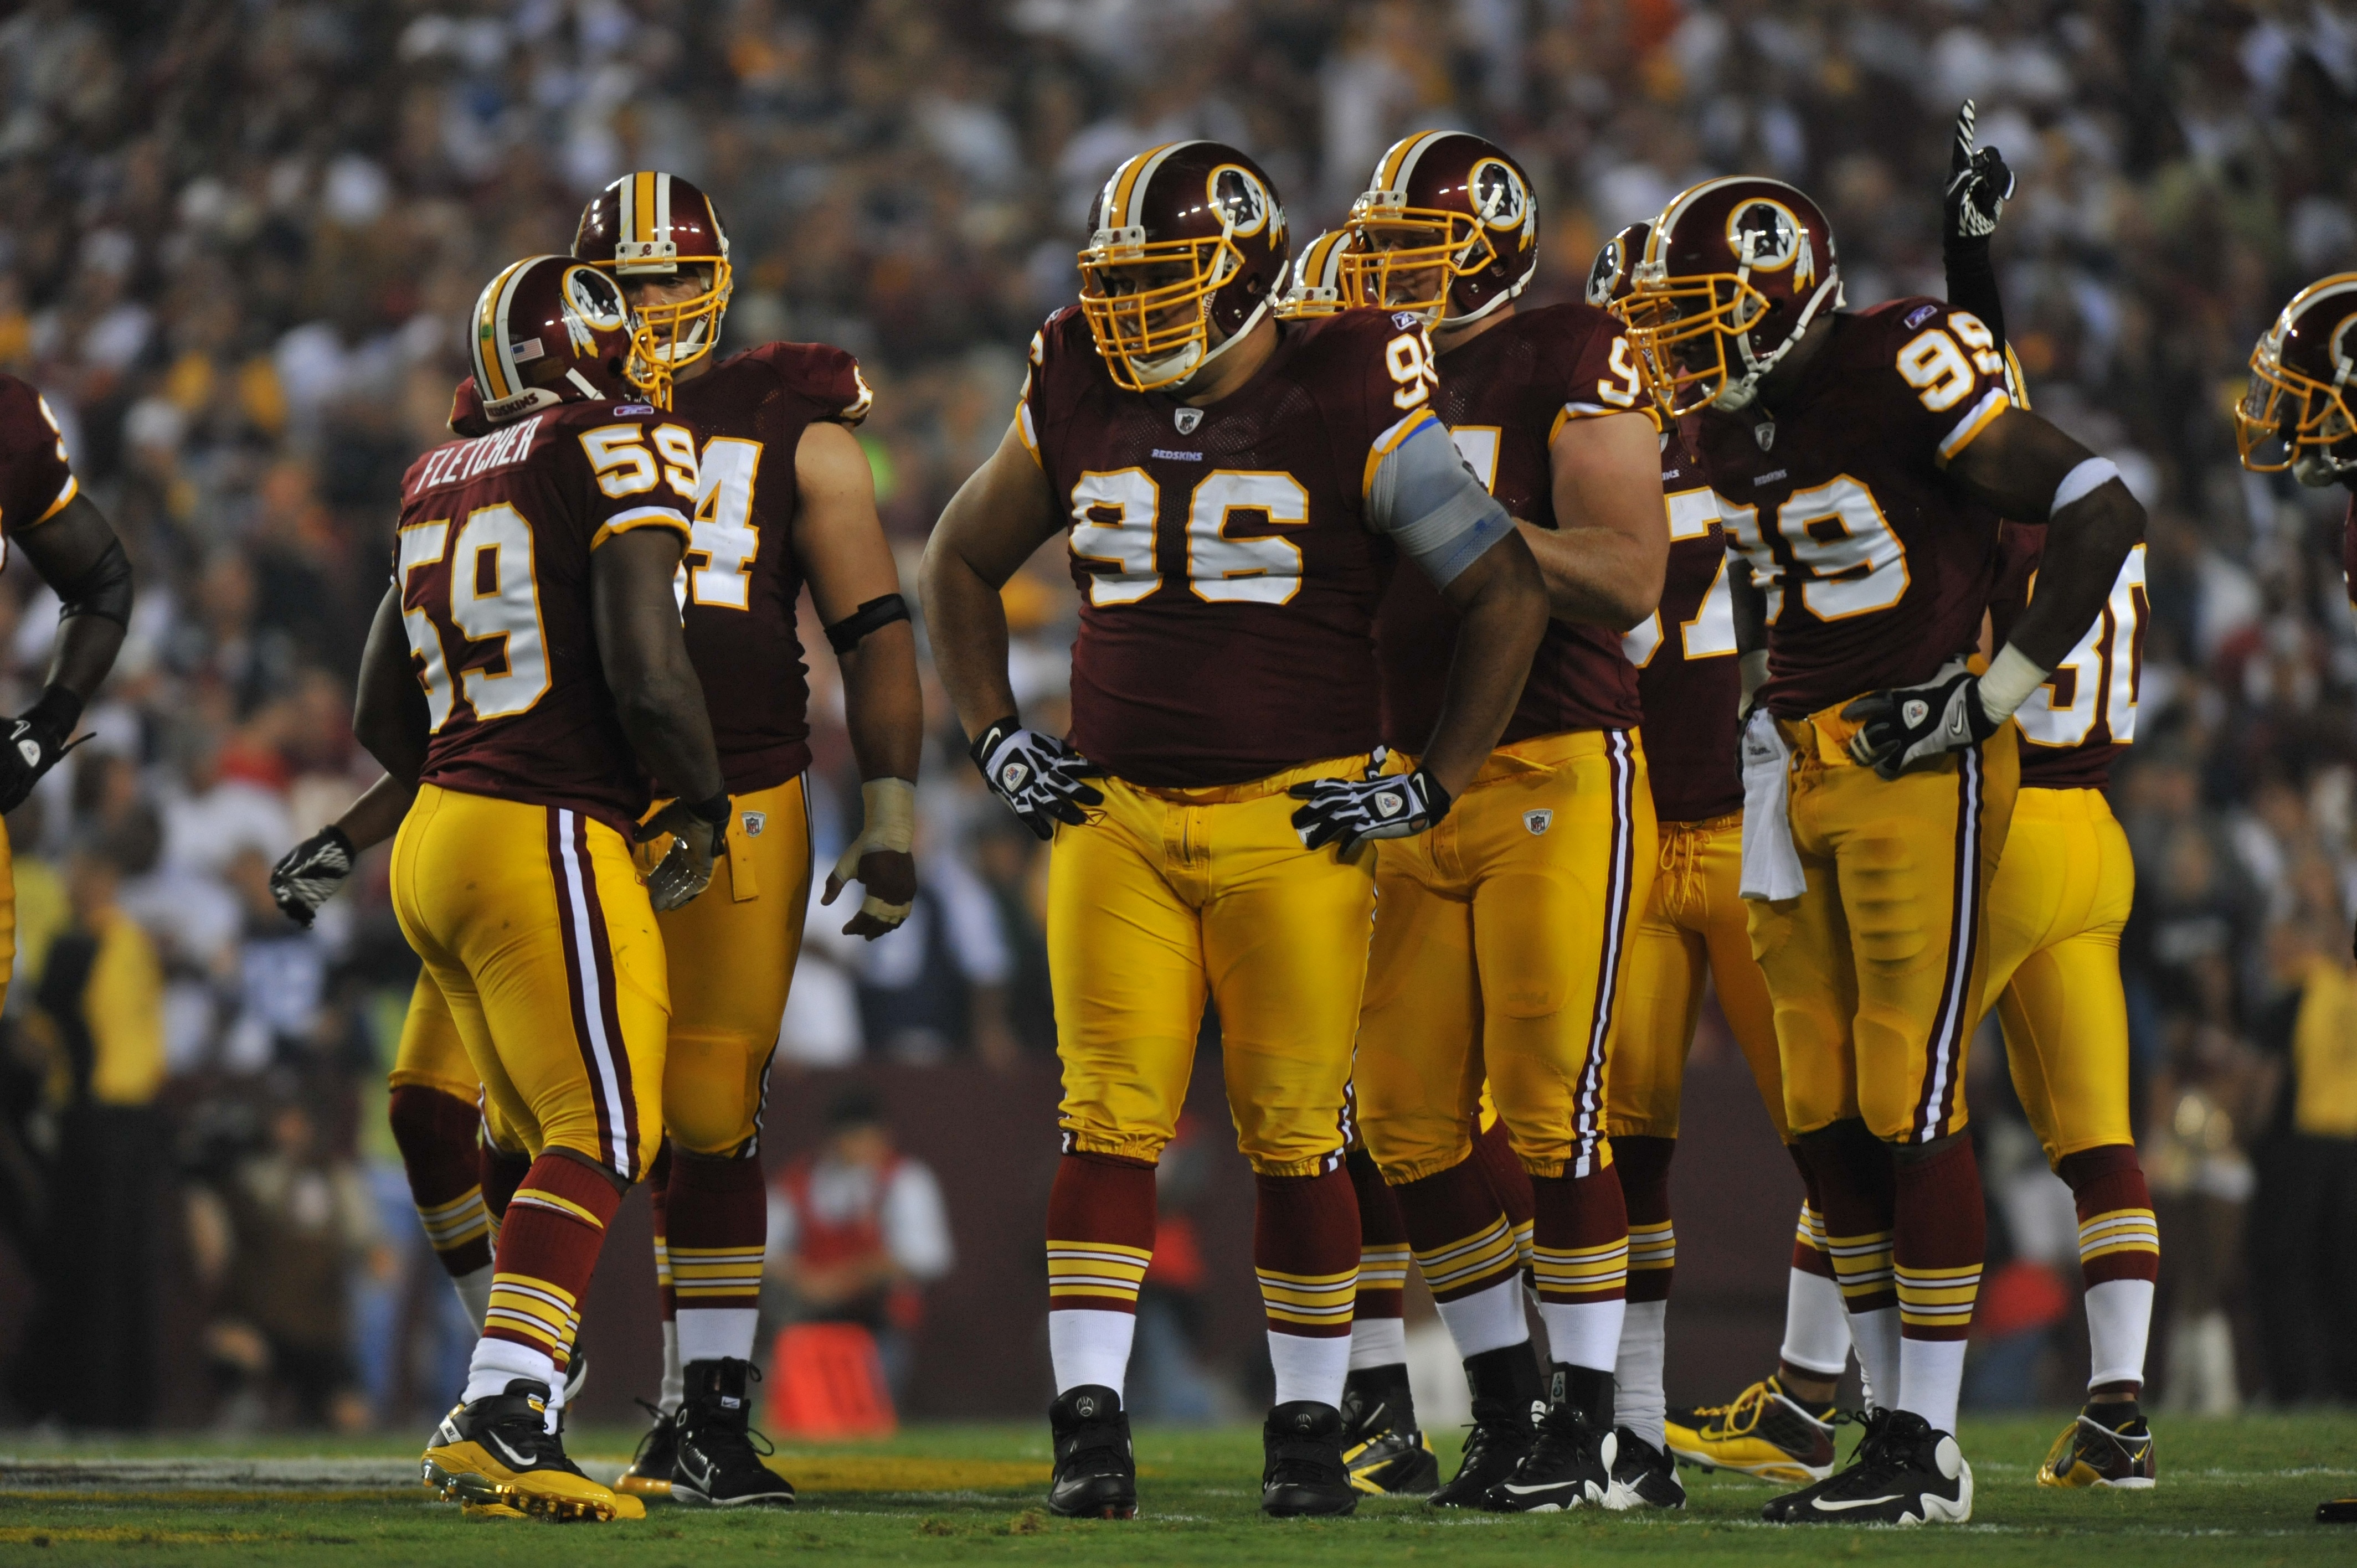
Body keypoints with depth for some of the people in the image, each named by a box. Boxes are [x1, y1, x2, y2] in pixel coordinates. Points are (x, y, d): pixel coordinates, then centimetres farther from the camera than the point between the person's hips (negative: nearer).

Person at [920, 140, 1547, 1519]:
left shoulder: (1347, 409, -7)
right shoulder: (1083, 402, 6)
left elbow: (1509, 595, -2)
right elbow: (961, 564, 22)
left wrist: (1435, 786, -4)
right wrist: (998, 740, 12)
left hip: (1297, 823, -3)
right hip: (1115, 819, 3)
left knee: (1296, 1135, 1)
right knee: (1111, 1121, -4)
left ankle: (1310, 1430, 12)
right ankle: (1091, 1428, -3)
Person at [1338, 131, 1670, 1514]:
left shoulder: (1575, 365, -6)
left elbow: (1630, 579, -16)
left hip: (1558, 777, -7)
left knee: (1553, 1116, -6)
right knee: (1410, 1123, 4)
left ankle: (1589, 1427, 1)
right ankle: (1508, 1410, 15)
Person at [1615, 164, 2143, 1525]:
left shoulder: (1902, 377, -14)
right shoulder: (1736, 424, 10)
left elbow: (2104, 512, -13)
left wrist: (1998, 694, -13)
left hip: (1921, 769, -8)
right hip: (1800, 774, 8)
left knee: (1912, 1112, -9)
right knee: (1830, 1121, 7)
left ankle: (1927, 1451, -5)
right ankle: (1900, 1427, 14)